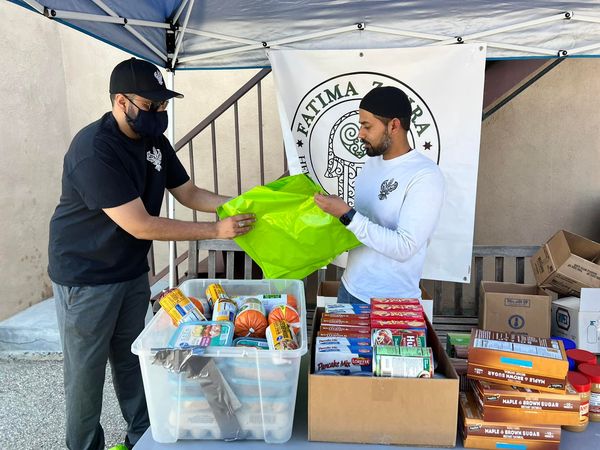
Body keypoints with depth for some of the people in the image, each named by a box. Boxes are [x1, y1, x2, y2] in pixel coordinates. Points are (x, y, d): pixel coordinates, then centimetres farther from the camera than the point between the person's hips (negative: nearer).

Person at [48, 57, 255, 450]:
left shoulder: (154, 140, 0)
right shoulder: (94, 150, -26)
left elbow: (190, 194, 6)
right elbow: (141, 225, -29)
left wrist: (242, 205, -9)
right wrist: (217, 230, -27)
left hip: (133, 271, 7)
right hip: (86, 278, -7)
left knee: (133, 360, 17)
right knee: (86, 371, 8)